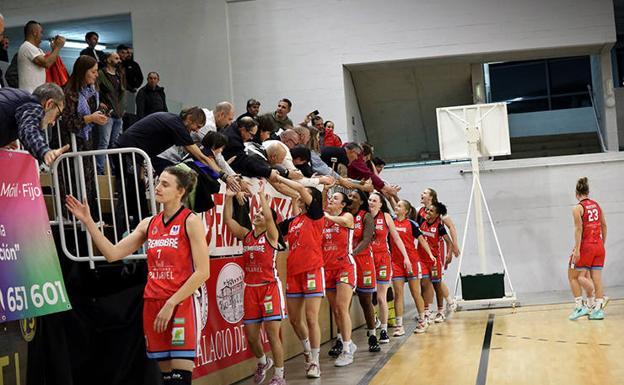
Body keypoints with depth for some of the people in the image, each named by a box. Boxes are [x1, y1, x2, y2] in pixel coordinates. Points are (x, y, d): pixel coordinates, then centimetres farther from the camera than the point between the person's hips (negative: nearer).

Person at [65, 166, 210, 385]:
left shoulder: (190, 221, -5)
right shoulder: (148, 224, 12)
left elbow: (203, 272, -11)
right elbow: (113, 253, 9)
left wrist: (171, 304, -14)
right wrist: (87, 221, 4)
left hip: (180, 305, -6)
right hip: (152, 305, 6)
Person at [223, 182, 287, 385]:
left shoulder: (271, 235, -3)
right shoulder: (246, 234, 11)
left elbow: (269, 217, -22)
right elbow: (228, 219, 2)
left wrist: (261, 194, -20)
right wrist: (229, 197, -6)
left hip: (270, 287, -5)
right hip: (250, 288, 5)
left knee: (273, 333, -5)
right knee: (251, 335, 8)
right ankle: (263, 362, 36)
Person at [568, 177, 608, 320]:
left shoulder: (577, 208, -9)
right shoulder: (597, 205, 8)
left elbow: (578, 229, -16)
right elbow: (604, 225, 14)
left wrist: (577, 250, -17)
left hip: (585, 246, -5)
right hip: (598, 246, 5)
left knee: (573, 276, 10)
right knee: (597, 278, 5)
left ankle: (579, 307, 4)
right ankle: (598, 309, 1)